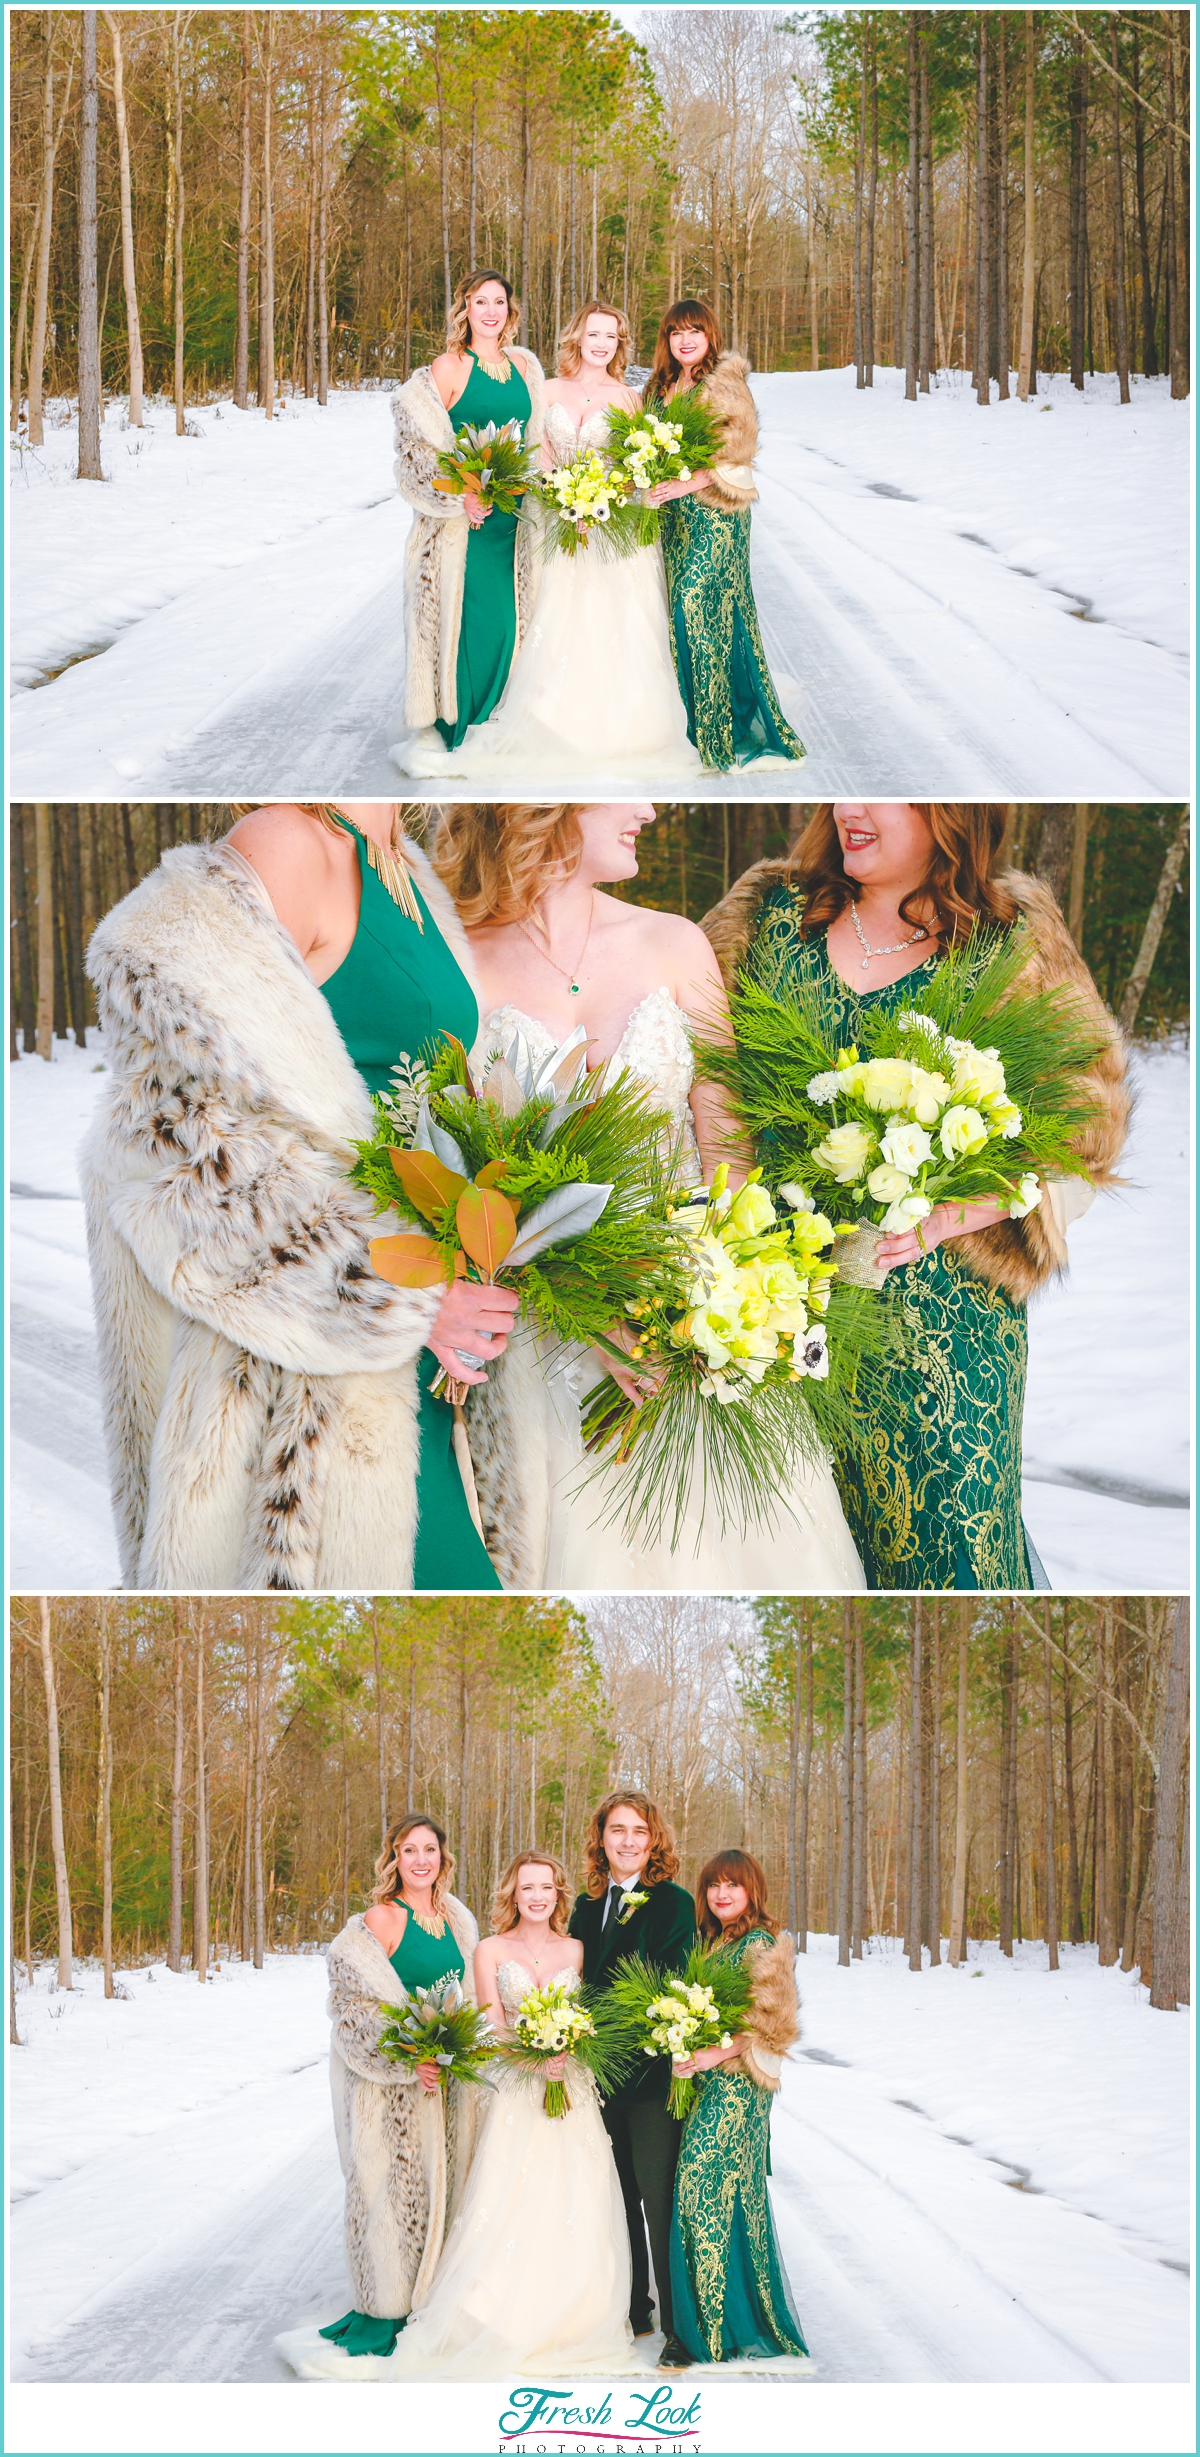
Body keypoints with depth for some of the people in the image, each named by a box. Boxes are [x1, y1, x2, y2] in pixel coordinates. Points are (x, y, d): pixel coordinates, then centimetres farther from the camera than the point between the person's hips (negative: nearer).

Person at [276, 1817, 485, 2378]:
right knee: (391, 2185, -4)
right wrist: (408, 2058, -22)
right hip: (391, 2080, -6)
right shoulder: (380, 1919, -11)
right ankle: (383, 2315, 2)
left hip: (448, 2075, 6)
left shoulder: (456, 1920, 10)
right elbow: (357, 2003, -14)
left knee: (439, 2184, 9)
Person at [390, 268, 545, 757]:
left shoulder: (523, 366, 12)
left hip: (511, 513, 6)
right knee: (471, 617, -7)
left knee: (509, 615, 6)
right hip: (465, 515, -6)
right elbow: (424, 448, -9)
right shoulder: (450, 367, -6)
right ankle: (457, 730, 3)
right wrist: (460, 495, -20)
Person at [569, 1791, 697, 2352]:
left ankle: (679, 2321, 2)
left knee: (658, 2200, -4)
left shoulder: (673, 1904, -6)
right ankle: (631, 2311, 23)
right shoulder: (587, 1906, 13)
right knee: (617, 2200, 13)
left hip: (651, 2071, -6)